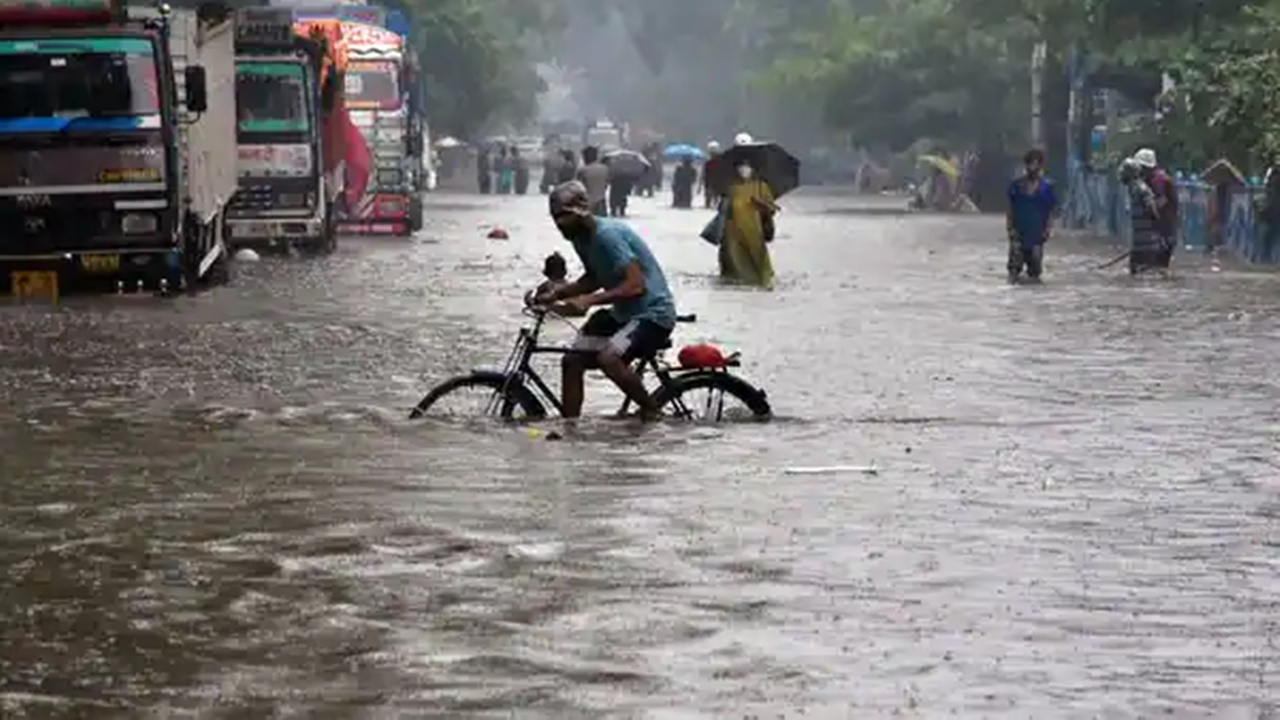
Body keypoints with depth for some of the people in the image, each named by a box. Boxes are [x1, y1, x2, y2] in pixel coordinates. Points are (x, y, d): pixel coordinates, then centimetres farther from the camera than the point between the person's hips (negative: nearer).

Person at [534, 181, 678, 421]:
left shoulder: (607, 234, -24)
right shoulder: (581, 237, 4)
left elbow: (635, 285, -29)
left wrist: (588, 300, -33)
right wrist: (556, 295, 5)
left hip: (652, 312, -10)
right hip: (622, 312, 10)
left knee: (608, 357, -31)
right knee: (572, 361, 2)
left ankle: (651, 412, -11)